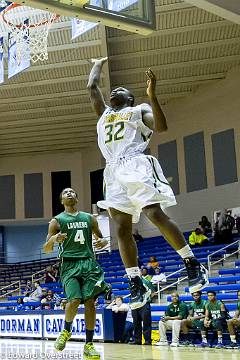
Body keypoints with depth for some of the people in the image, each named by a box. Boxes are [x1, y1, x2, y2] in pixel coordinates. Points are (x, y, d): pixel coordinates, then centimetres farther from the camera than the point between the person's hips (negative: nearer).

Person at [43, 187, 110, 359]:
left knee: (90, 302, -7)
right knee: (75, 300, -19)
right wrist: (53, 239, -19)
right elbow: (47, 249, 4)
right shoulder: (57, 221, 6)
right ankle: (66, 331, 11)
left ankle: (89, 344, 2)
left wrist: (103, 241, -2)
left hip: (89, 262, 3)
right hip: (69, 264, -3)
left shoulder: (89, 218, 14)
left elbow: (101, 238, 23)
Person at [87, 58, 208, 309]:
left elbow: (161, 127, -5)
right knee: (122, 229, -4)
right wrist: (98, 64, 51)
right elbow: (92, 87, 35)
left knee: (155, 215, -20)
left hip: (136, 166, -6)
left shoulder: (139, 110, 14)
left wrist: (152, 96, -13)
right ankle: (136, 286, -2)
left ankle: (193, 266, -11)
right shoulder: (104, 113, 31)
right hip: (114, 172, 6)